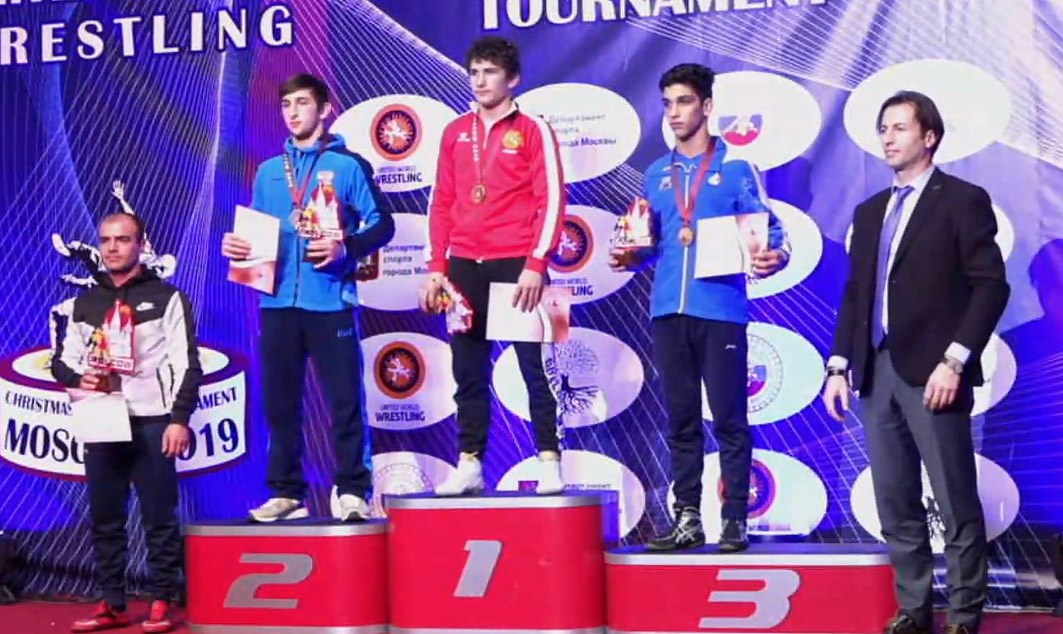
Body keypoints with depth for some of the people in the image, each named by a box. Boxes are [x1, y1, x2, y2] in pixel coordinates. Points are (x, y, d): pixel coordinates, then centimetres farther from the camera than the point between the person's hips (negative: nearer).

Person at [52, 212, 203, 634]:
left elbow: (186, 364, -2)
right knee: (105, 518, 6)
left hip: (150, 422, -4)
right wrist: (77, 377, -5)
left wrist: (180, 418, -11)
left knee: (159, 517, -2)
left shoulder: (166, 298, 3)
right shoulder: (84, 303, 15)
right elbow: (62, 360, 18)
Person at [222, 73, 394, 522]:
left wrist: (347, 246, -17)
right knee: (279, 401, 7)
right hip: (278, 302, 5)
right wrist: (237, 245, 0)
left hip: (330, 301, -5)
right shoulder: (269, 171, 16)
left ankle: (352, 490, 2)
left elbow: (382, 224, -2)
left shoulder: (347, 165, 2)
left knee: (344, 400, -4)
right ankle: (287, 492, 15)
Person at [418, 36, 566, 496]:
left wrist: (535, 264, -13)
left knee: (534, 367, -2)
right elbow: (441, 203, 14)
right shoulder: (455, 133, 14)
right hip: (464, 267, 4)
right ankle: (469, 463, 12)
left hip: (516, 266, -4)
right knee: (468, 370, 6)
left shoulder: (533, 130, 1)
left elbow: (551, 200, -5)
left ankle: (549, 461, 3)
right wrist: (436, 267, 7)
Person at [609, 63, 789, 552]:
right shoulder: (656, 175, 16)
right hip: (668, 311, 4)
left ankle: (735, 519, 5)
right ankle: (687, 518, 16)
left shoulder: (736, 168, 3)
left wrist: (775, 256, -21)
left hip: (721, 310, -4)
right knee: (680, 418, 9)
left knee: (729, 418, -1)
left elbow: (768, 231, 0)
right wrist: (631, 257, -1)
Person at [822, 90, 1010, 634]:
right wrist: (839, 365, 8)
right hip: (877, 372, 6)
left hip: (931, 371, -6)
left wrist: (954, 360, -16)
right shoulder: (870, 211, 17)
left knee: (956, 505, -2)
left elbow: (991, 286, -8)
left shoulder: (963, 199, -1)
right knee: (896, 506, 9)